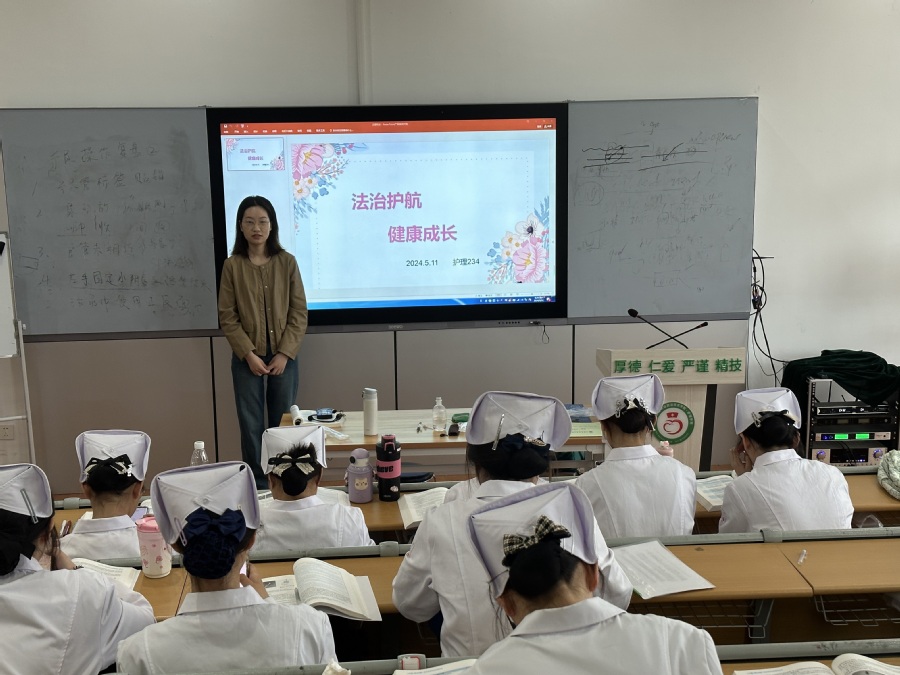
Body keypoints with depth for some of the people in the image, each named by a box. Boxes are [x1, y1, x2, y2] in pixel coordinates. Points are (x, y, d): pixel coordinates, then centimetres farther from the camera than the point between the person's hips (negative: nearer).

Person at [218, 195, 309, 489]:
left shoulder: (287, 262, 0)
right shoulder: (232, 265, -1)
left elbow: (299, 312, -1)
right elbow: (227, 316, -2)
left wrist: (285, 353, -9)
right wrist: (249, 354, -11)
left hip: (284, 357, 1)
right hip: (247, 358, 0)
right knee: (251, 426, 4)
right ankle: (257, 486, 15)